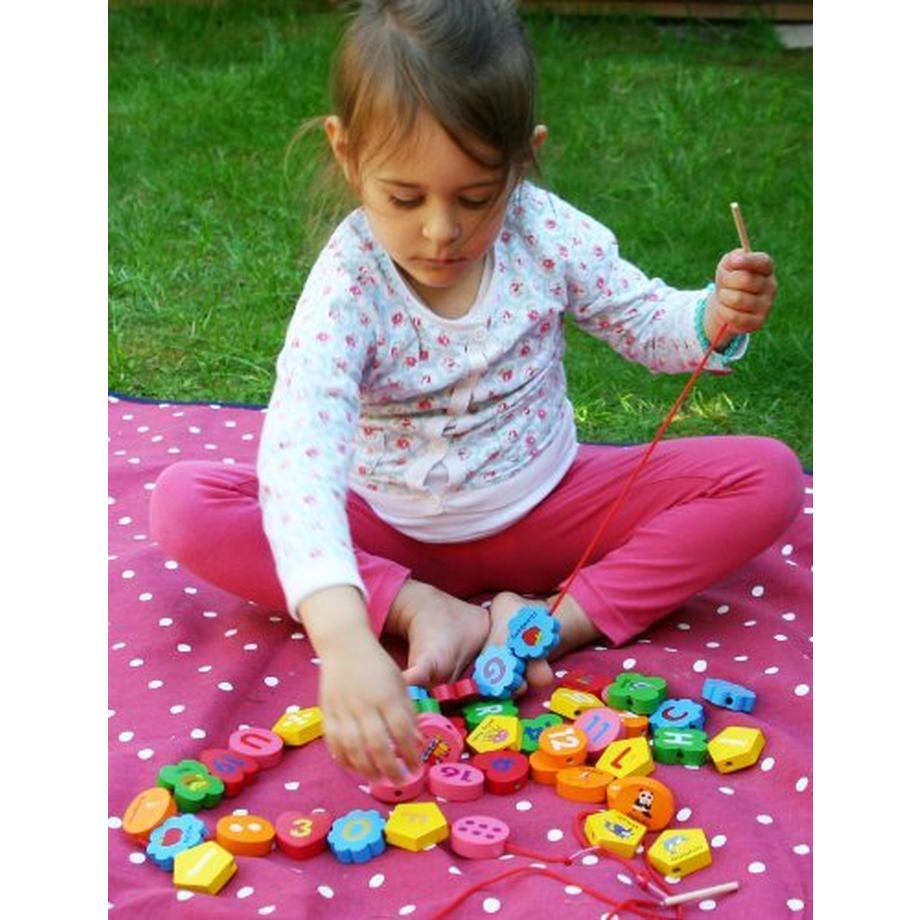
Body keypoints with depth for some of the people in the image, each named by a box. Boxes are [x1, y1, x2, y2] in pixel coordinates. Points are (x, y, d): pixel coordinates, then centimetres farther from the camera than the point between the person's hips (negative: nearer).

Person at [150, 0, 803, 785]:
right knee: (183, 503, -24)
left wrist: (716, 319, -25)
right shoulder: (349, 281, -26)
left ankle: (560, 621, -23)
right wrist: (343, 637, -56)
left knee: (768, 477, -16)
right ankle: (420, 609, -25)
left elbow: (646, 323, 1)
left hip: (544, 509, 2)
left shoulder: (547, 234, -16)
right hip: (392, 531, -2)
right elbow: (298, 454, -41)